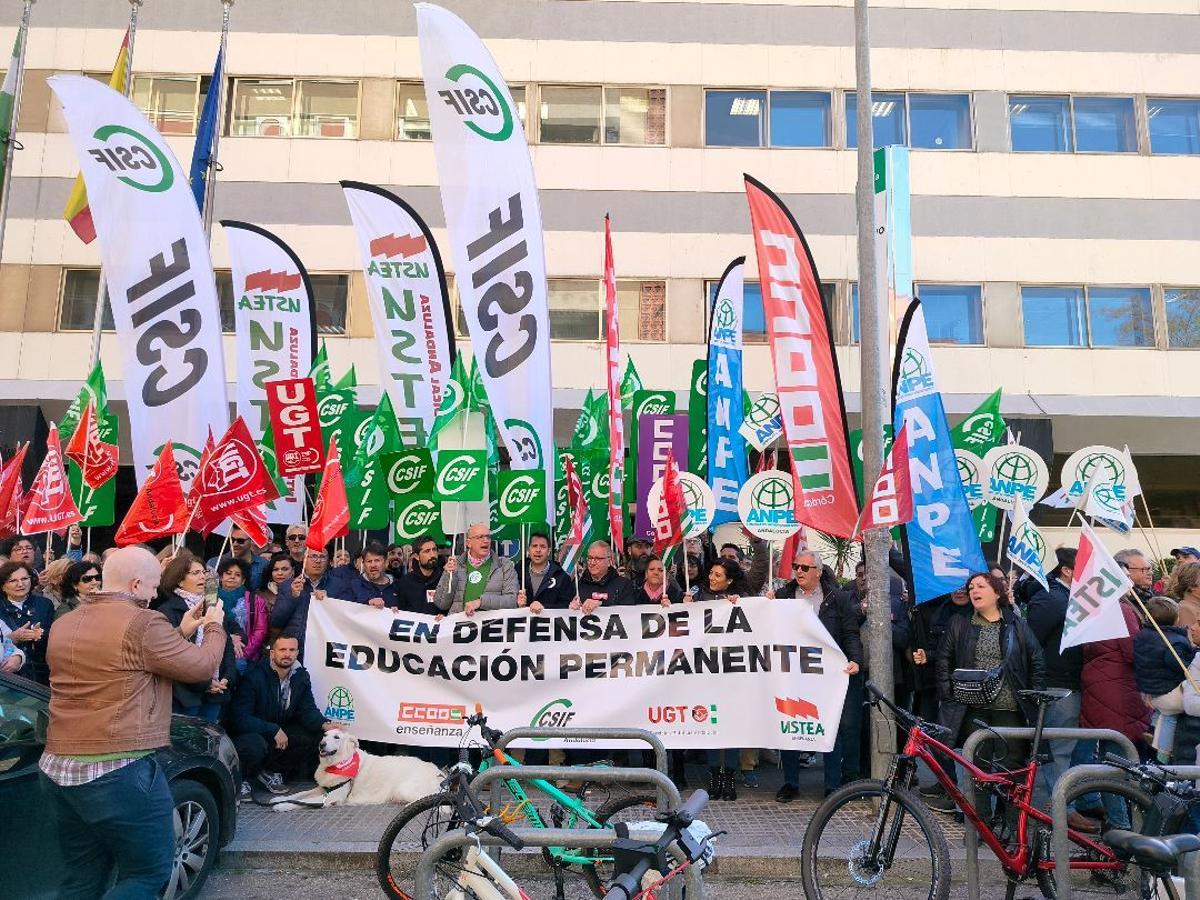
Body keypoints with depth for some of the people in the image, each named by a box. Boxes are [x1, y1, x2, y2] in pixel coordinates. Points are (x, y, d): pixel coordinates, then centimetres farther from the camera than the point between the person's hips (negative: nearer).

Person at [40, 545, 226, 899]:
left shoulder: (64, 624, 11)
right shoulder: (143, 624, -15)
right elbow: (201, 666, -4)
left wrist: (182, 632, 24)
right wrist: (214, 627, 14)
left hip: (57, 769, 8)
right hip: (119, 772, -8)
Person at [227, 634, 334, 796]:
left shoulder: (301, 676, -1)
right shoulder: (254, 676, -20)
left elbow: (307, 709, -3)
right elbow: (240, 717, -24)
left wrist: (324, 725, -25)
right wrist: (274, 730, -28)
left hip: (279, 731, 6)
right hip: (251, 732, -6)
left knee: (314, 737, -14)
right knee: (255, 745, -38)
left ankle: (271, 771, 3)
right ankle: (241, 779, -4)